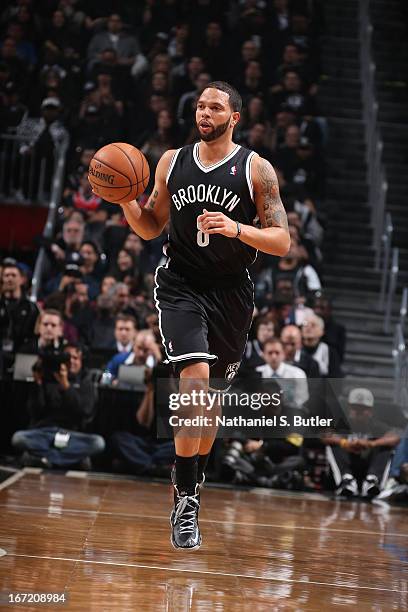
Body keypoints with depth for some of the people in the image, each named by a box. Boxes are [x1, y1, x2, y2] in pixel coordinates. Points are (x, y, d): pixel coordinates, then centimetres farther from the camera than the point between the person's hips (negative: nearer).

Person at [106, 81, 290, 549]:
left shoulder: (256, 169, -4)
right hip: (181, 286, 0)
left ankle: (192, 483, 36)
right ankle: (185, 500, -19)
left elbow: (282, 242, -7)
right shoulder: (172, 163, 5)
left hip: (231, 294, 1)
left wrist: (235, 229, -24)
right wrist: (126, 200, -6)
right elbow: (151, 227, 14)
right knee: (195, 376, -22)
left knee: (212, 395, 13)